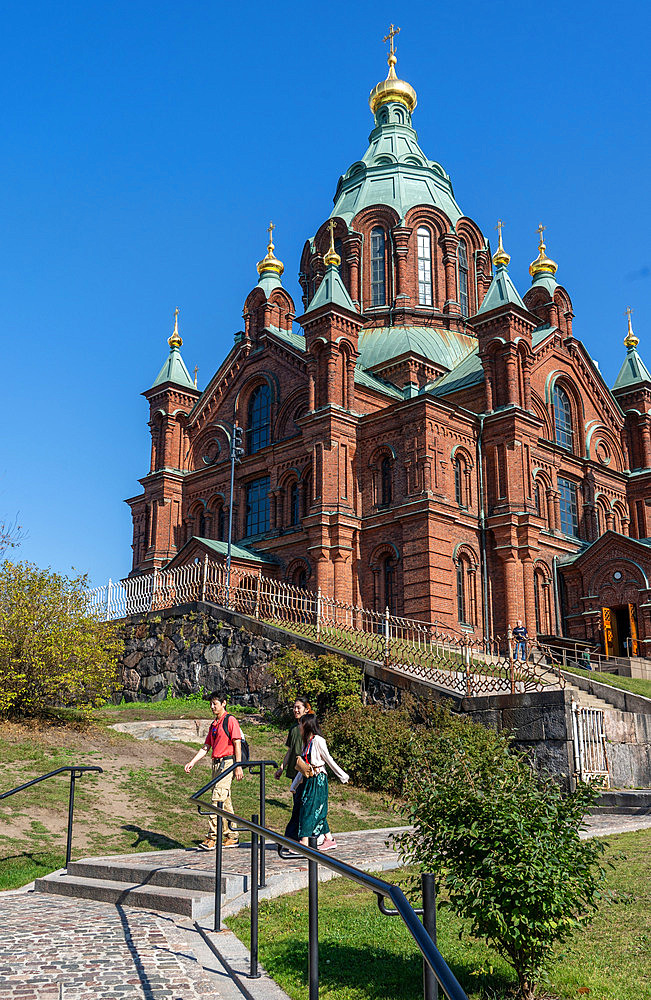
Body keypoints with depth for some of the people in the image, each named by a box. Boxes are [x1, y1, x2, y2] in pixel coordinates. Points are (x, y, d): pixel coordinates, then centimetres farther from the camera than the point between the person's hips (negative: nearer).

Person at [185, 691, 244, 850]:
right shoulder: (214, 724, 19)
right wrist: (192, 762, 10)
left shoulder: (230, 720, -6)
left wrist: (238, 766, -17)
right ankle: (232, 837, 17)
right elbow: (206, 747, 20)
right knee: (225, 801, 10)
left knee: (217, 799, -14)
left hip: (227, 762, -9)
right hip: (216, 764, 9)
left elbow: (237, 744, -12)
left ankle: (212, 838, -14)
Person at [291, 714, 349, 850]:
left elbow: (329, 760, -7)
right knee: (318, 811, 9)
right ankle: (329, 839, 16)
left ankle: (304, 842, -10)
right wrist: (295, 784, 22)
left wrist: (342, 776, -3)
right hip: (308, 780, 8)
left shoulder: (318, 740, -12)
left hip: (318, 780, -8)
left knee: (309, 809, -10)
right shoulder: (306, 742, 14)